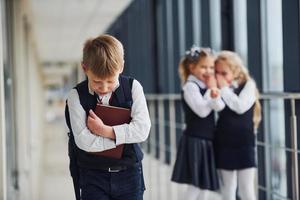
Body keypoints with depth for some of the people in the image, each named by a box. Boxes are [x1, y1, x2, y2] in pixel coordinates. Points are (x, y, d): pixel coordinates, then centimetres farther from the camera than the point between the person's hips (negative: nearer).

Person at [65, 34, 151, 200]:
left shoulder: (133, 88, -4)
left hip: (128, 174, 1)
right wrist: (124, 137, -14)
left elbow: (142, 129, -14)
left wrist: (105, 130, -20)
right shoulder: (76, 95, -8)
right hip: (93, 176, -1)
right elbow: (84, 140, -18)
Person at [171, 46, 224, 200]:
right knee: (194, 187, -8)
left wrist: (214, 92, -19)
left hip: (206, 142, 9)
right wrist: (210, 93, -12)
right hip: (195, 142, -9)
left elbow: (220, 107, -2)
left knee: (204, 187, 11)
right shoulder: (190, 86, -12)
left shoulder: (206, 86, 13)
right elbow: (202, 111, -22)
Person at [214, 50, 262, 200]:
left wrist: (224, 88, -14)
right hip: (224, 144, 4)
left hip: (243, 144, -4)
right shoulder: (220, 89, 5)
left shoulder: (248, 85, -4)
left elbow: (240, 107, -20)